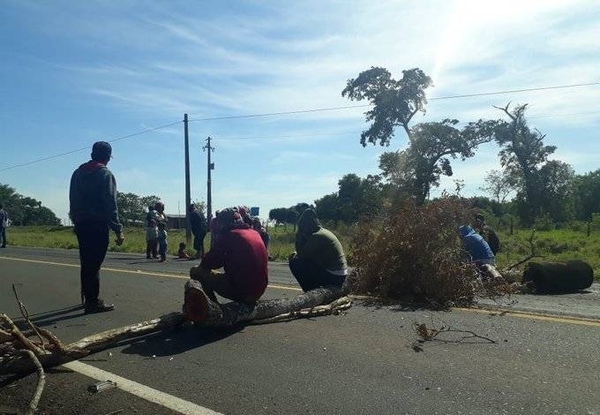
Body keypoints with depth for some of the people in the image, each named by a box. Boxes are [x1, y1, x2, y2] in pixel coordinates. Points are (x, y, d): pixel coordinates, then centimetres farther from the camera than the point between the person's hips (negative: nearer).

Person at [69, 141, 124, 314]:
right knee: (94, 264, -4)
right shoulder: (105, 174, -8)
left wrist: (76, 221, 18)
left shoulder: (78, 173, 14)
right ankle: (93, 302, -1)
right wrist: (118, 230, -13)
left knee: (86, 263, 15)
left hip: (81, 224, 7)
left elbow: (73, 201, 13)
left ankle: (88, 298, 25)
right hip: (98, 225, -7)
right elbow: (110, 205, -14)